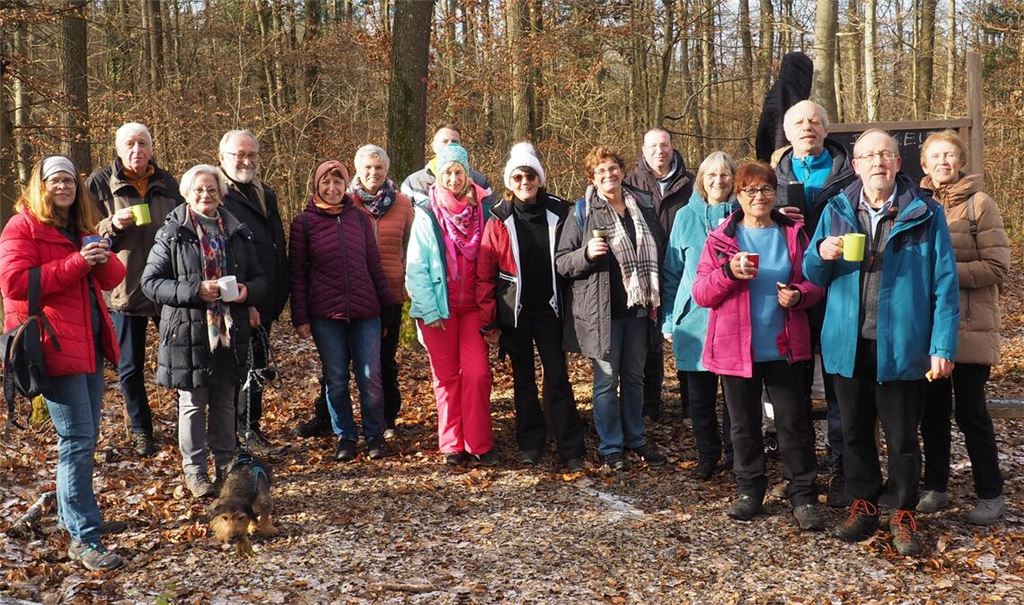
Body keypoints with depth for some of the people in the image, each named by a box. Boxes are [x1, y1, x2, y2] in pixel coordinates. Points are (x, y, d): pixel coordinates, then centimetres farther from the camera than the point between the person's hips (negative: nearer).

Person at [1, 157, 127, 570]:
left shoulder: (81, 229, 18)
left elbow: (113, 280, 16)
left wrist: (104, 260, -8)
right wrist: (76, 263, -22)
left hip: (89, 344, 8)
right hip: (54, 345, -8)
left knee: (84, 437, 15)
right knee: (77, 440, -13)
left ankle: (70, 512, 30)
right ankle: (84, 538, -11)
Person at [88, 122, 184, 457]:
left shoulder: (166, 182, 8)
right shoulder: (100, 182, 0)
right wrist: (112, 224, -19)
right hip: (124, 289, -1)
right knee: (130, 368, 7)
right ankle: (141, 430, 23)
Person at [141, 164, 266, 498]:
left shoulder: (238, 232, 10)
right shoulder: (171, 234, -3)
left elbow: (259, 277, 14)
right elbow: (151, 282, -6)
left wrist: (248, 291, -9)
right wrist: (194, 291, -19)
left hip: (230, 330, 4)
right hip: (189, 330, -4)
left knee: (225, 400, 13)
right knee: (193, 402, 3)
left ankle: (225, 464, 25)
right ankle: (194, 470, 14)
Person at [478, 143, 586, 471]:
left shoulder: (558, 212, -1)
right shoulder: (499, 219, -5)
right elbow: (485, 274, -4)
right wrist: (489, 321, -8)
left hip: (549, 308, 0)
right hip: (514, 311, 0)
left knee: (558, 378, -1)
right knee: (523, 378, 11)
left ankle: (571, 449, 3)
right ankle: (530, 444, 21)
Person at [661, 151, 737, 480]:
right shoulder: (686, 216, 6)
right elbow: (672, 271, 8)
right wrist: (669, 319, 5)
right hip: (694, 319, 1)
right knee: (699, 394, 7)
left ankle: (735, 452, 21)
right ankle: (707, 455, 21)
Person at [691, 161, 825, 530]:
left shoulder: (793, 233, 6)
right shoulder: (720, 238, 2)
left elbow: (814, 280, 10)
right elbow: (700, 293, -2)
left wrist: (799, 295, -13)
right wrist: (729, 271, -19)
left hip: (785, 347, 0)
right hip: (736, 347, 0)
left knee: (794, 422, 3)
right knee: (744, 424, 10)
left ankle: (803, 496, 13)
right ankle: (749, 491, 24)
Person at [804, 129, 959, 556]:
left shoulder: (926, 213, -2)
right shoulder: (836, 211, 7)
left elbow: (944, 284, -5)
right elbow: (812, 276, 8)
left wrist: (943, 346, -11)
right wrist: (822, 255, -15)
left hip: (901, 345, -3)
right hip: (848, 344, 3)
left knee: (902, 436, 7)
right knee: (855, 432, 14)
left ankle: (904, 515, 23)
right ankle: (863, 506, 29)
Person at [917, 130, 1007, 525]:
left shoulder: (979, 204, -4)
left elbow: (997, 266, -9)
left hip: (969, 328, -4)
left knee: (970, 411, 1)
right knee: (932, 410, 11)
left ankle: (990, 494, 15)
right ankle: (935, 486, 24)